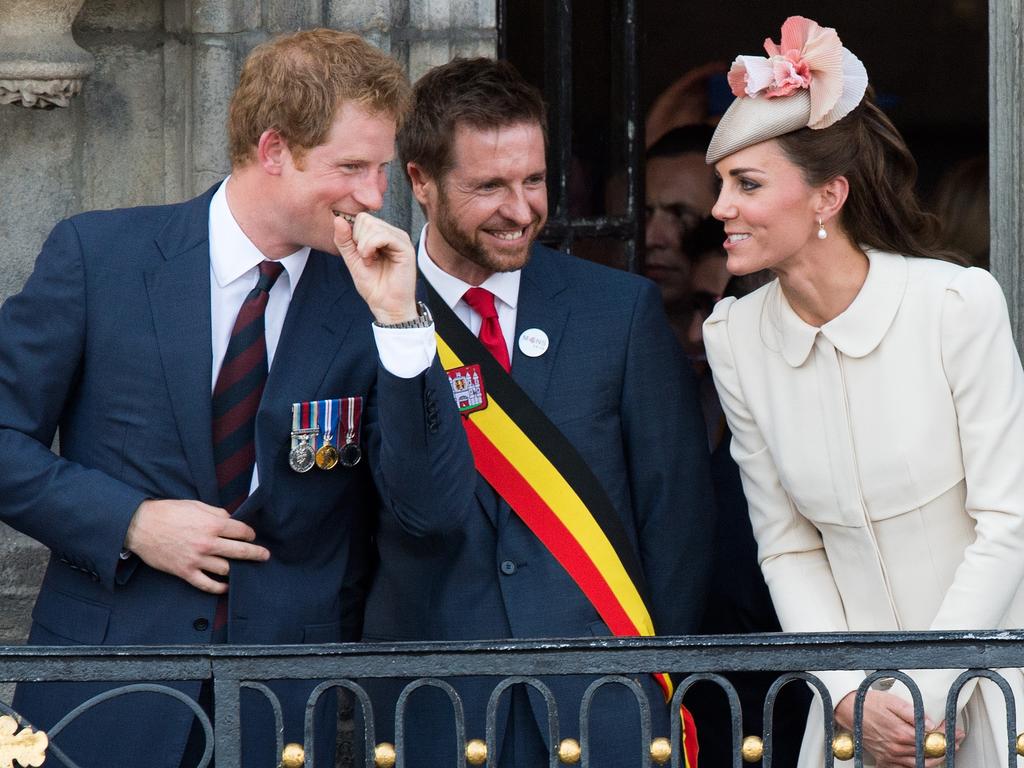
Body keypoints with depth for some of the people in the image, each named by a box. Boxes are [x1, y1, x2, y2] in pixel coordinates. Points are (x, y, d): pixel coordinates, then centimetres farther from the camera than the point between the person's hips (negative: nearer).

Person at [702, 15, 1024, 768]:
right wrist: (853, 697, -8)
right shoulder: (736, 338, -1)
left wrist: (927, 696, -13)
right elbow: (788, 549, 3)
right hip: (860, 698, 3)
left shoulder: (958, 304, -12)